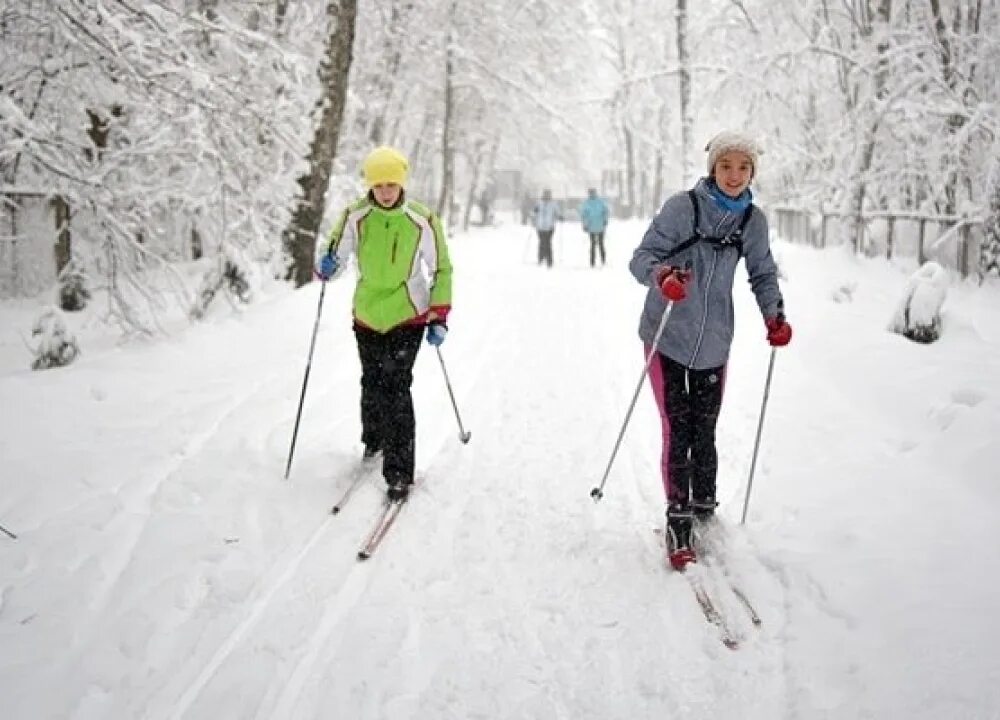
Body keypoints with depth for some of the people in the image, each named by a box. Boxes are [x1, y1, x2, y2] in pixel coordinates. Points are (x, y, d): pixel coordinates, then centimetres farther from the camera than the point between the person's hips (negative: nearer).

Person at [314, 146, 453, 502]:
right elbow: (336, 258, 0)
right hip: (368, 315, 3)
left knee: (396, 388, -10)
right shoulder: (355, 216, -9)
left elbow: (441, 270, -1)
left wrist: (439, 317, -6)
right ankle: (374, 439, 42)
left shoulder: (422, 220, -11)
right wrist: (327, 264, -24)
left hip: (408, 315, -3)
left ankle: (399, 472, -4)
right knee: (372, 383, 15)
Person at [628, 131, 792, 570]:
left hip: (713, 342, 3)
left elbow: (763, 274, 12)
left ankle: (704, 512, 26)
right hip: (667, 338, -3)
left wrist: (774, 316, -4)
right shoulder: (682, 207, -12)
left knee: (704, 434, 9)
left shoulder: (753, 220, 0)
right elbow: (642, 257, -14)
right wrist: (661, 275, -35)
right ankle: (678, 523, 9)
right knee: (677, 433, -3)